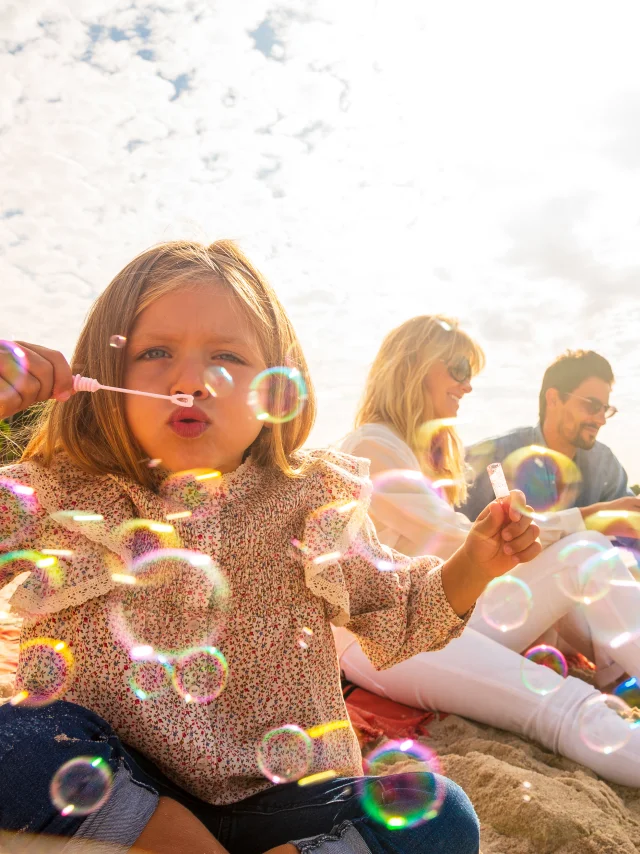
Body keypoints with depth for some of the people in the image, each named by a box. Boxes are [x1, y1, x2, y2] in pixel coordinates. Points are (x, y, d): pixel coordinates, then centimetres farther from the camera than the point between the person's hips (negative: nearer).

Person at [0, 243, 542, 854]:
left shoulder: (314, 502, -2)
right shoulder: (57, 497, -6)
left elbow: (391, 618, 10)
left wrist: (474, 562, -6)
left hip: (272, 794, 1)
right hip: (90, 787, 0)